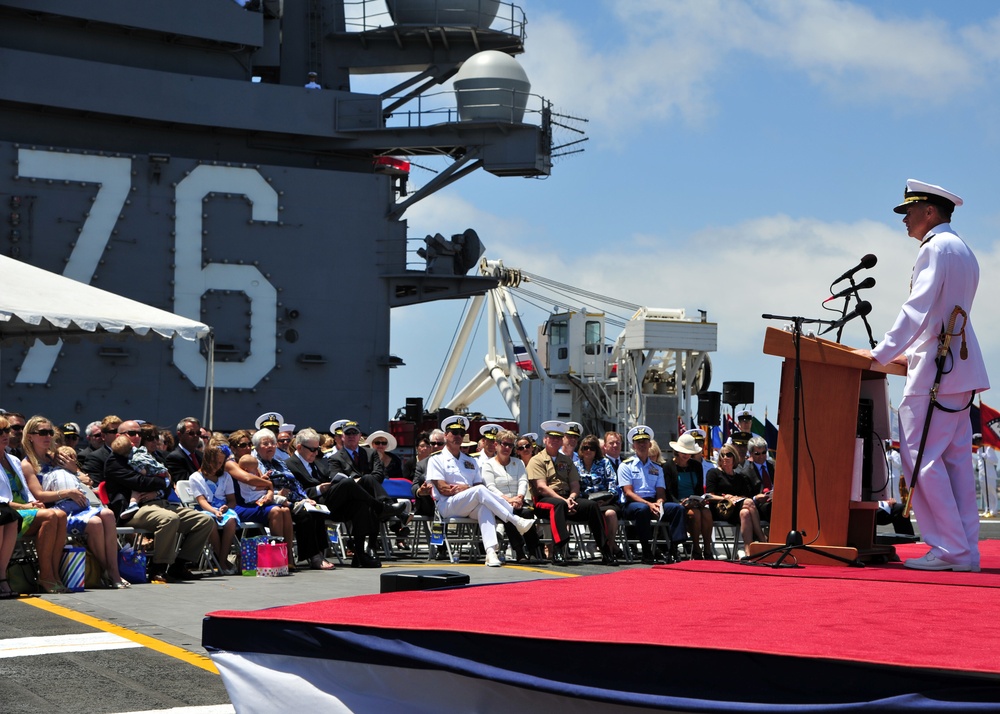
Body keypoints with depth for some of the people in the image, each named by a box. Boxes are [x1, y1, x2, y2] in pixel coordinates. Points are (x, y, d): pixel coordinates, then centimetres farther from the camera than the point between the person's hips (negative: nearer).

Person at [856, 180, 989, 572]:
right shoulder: (963, 251, 21)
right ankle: (965, 551, 8)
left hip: (935, 370, -10)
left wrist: (881, 354, -18)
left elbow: (918, 309, -18)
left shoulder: (935, 247, -9)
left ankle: (948, 548, -10)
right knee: (955, 460, 8)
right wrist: (910, 355, 26)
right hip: (960, 367, 10)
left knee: (921, 458, -9)